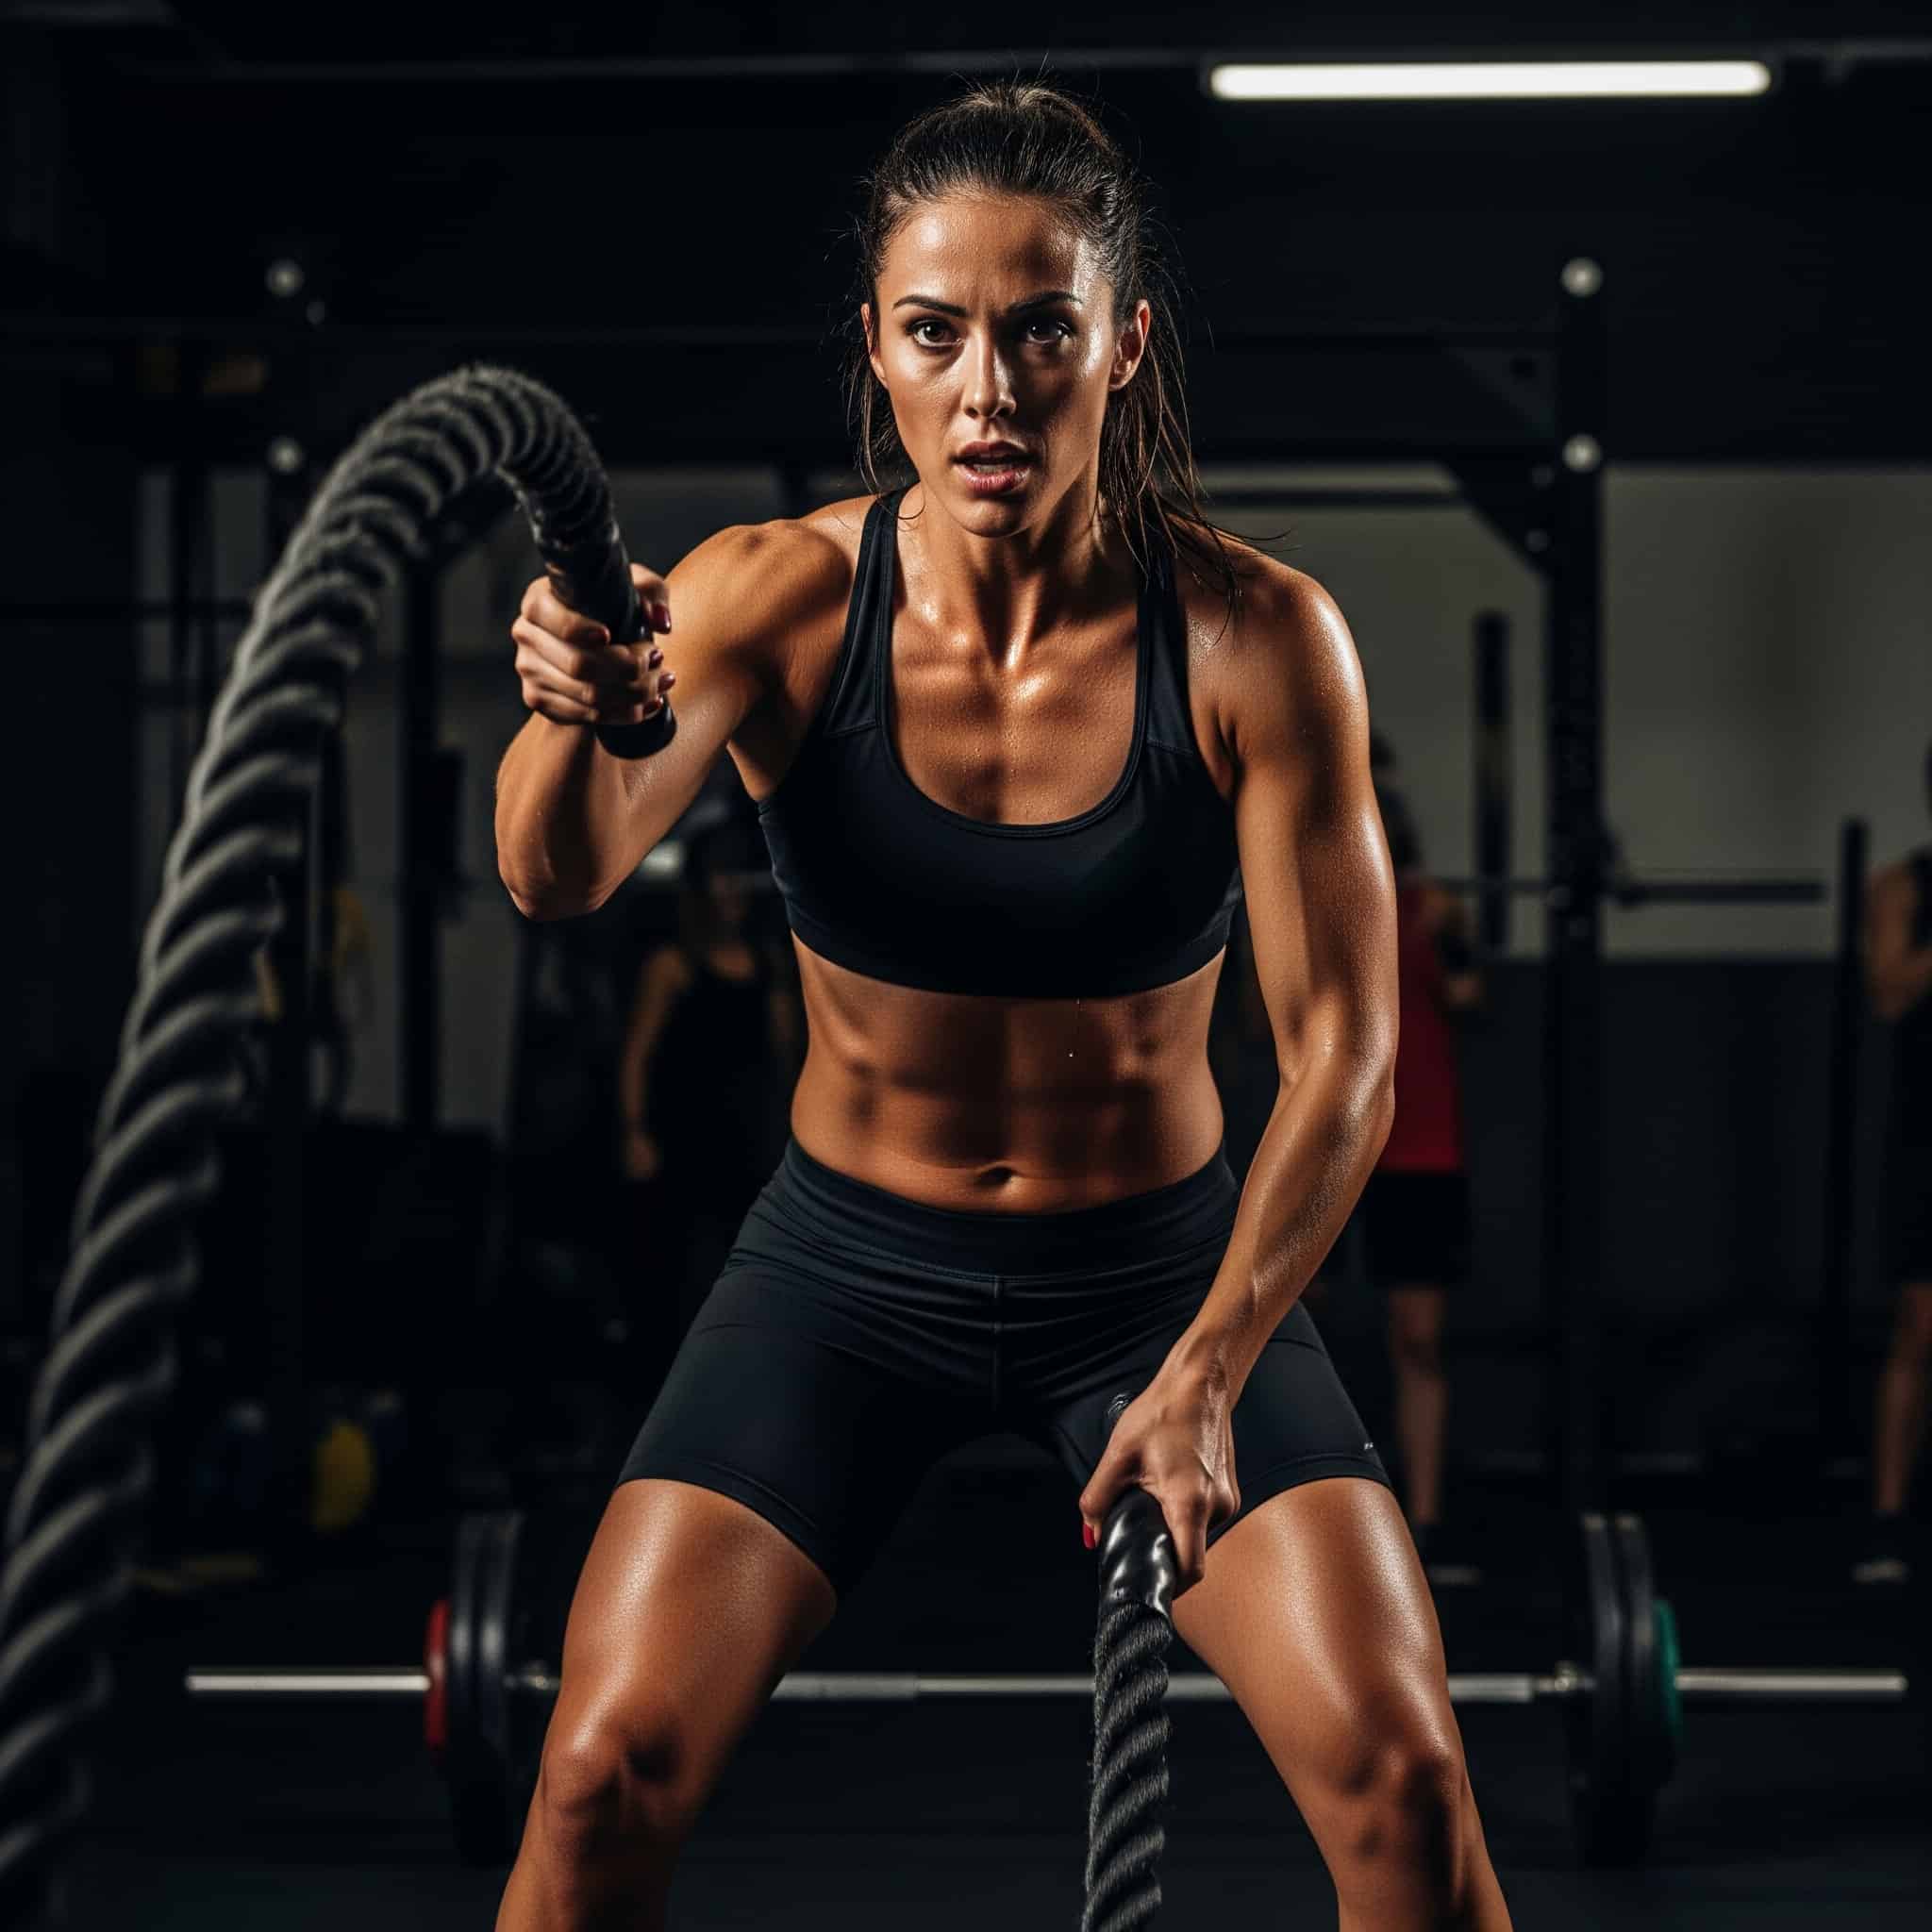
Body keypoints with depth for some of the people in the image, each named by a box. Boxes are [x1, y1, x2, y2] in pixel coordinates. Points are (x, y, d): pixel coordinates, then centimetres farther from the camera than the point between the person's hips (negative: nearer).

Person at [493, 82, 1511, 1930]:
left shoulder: (1256, 636, -16)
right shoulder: (778, 598, -15)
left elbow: (1343, 1046, -12)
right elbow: (557, 878, -31)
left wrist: (1210, 1372, -21)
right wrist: (569, 722, -54)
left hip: (1167, 1266, 0)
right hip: (850, 1267, 1)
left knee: (1401, 1776, -16)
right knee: (607, 1772, -16)